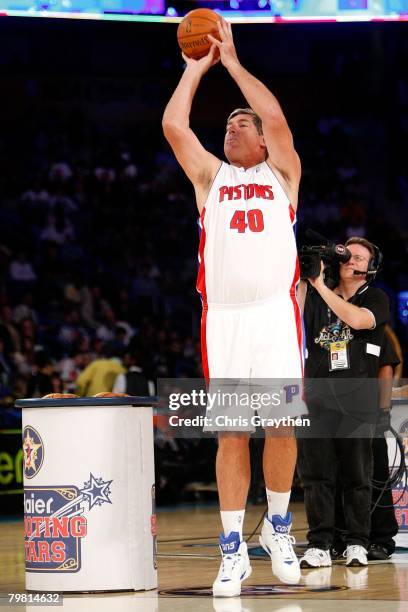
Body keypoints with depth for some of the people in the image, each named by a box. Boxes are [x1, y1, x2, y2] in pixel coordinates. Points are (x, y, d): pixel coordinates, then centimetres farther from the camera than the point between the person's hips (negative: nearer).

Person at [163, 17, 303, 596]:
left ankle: (278, 526, 14)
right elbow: (173, 125, 5)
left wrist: (233, 61, 2)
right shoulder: (210, 176, 19)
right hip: (222, 316, 1)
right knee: (231, 433, -2)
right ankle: (233, 550, 3)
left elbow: (277, 119, -3)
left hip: (275, 312, -1)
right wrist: (197, 67, 12)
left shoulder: (281, 173, 14)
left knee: (282, 424, -7)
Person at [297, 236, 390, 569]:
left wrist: (320, 286, -12)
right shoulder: (316, 298, 16)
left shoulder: (376, 299, 7)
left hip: (357, 400, -2)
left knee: (356, 474, 0)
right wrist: (303, 283, -2)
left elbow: (357, 319, -15)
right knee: (316, 472, -3)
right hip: (318, 395, 2)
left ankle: (357, 544, 8)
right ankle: (319, 545, -3)